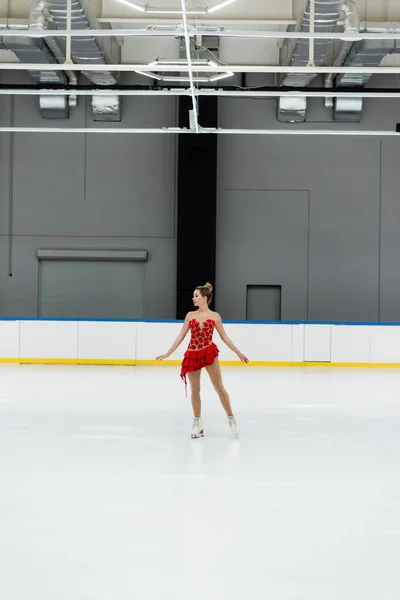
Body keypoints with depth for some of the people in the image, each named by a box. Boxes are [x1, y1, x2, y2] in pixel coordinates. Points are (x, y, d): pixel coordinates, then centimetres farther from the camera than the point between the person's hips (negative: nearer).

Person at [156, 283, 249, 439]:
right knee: (195, 390, 7)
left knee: (219, 387, -2)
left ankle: (231, 418, 10)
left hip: (209, 353, -2)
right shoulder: (190, 315, 5)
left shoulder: (214, 316, 0)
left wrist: (238, 352, 3)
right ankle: (197, 423, 18)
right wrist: (167, 354, 3)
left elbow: (224, 337, 5)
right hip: (193, 355, 2)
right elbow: (181, 336, 7)